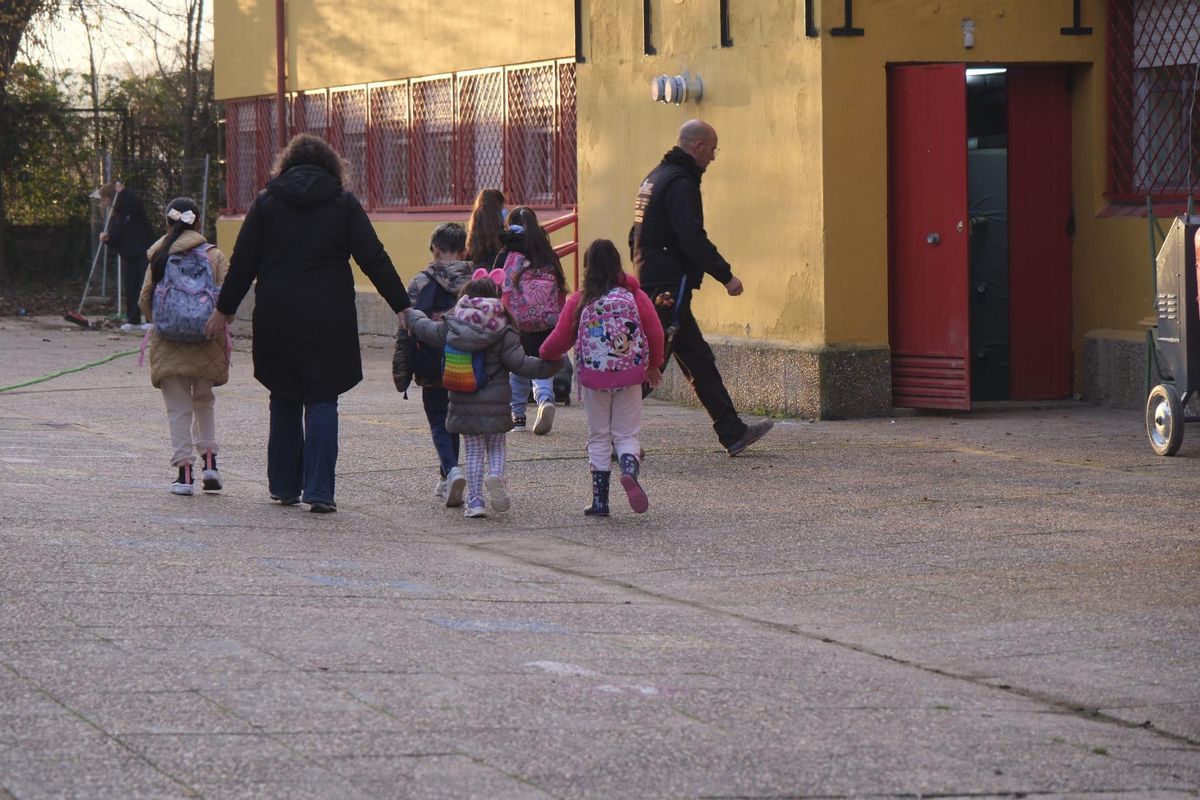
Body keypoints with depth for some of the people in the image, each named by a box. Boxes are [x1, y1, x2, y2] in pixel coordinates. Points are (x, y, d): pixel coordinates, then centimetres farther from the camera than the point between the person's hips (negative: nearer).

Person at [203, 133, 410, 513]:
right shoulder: (344, 203, 3)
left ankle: (284, 485, 20)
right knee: (321, 401, -1)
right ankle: (318, 491, -10)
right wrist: (403, 308, 0)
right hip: (328, 321, -2)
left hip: (277, 319, 2)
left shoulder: (266, 202, 6)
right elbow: (375, 260, -2)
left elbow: (242, 263, 6)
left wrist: (224, 310, 14)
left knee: (284, 400, 15)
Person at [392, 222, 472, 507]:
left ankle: (451, 470, -19)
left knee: (439, 422, 4)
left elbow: (407, 328, -7)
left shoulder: (421, 283, -6)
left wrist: (401, 369, -2)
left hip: (433, 367, -3)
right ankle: (446, 478, 28)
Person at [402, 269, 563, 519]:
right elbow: (519, 363, -13)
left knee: (473, 452, 11)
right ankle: (496, 475, -16)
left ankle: (475, 500, 7)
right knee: (496, 447, 14)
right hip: (495, 404, -2)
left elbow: (425, 329, 16)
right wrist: (551, 364, -8)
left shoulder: (451, 328, 0)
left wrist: (410, 314, 36)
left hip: (464, 403, 2)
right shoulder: (503, 333, -10)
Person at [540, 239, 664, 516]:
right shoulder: (634, 296, -2)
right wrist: (653, 366, 16)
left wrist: (544, 355, 22)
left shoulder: (579, 301, -5)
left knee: (599, 438, 13)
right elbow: (656, 333, -1)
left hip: (593, 378, 0)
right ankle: (630, 471, -24)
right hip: (629, 378, 0)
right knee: (626, 435, 8)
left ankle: (600, 500, 11)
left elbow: (560, 339, 0)